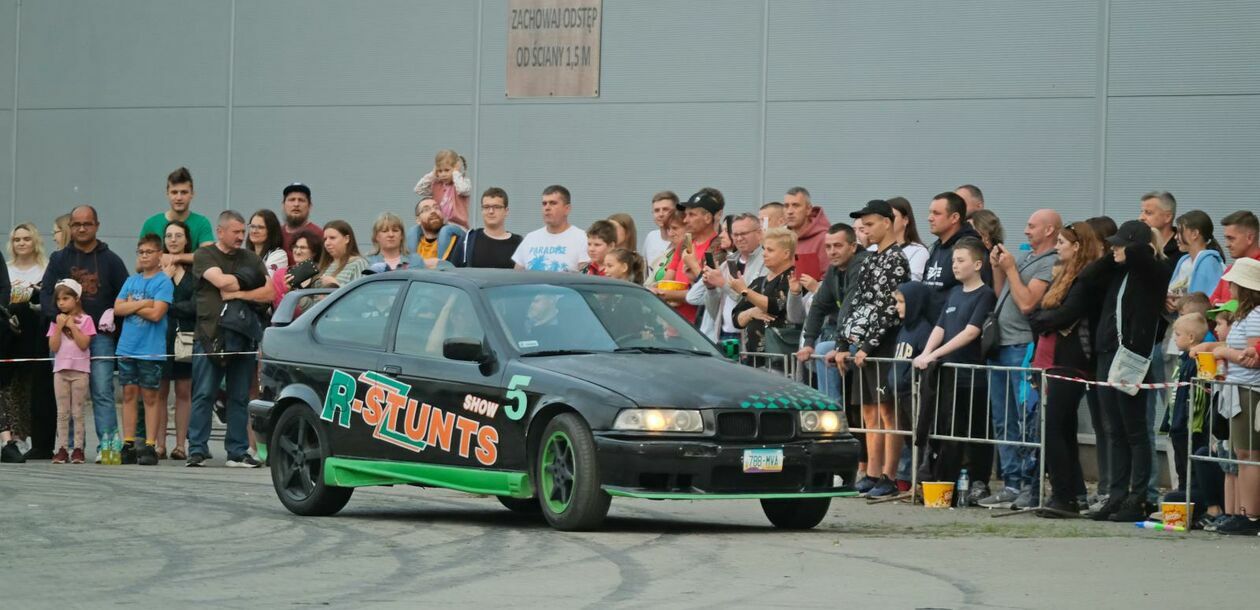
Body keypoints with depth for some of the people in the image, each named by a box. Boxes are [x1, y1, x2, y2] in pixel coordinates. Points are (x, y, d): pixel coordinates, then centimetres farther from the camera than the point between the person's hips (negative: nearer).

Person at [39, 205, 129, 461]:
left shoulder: (110, 260, 11)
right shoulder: (59, 259, 12)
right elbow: (46, 294, 5)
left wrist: (113, 316, -5)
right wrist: (59, 318, -11)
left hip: (101, 336, -1)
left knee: (103, 392, -8)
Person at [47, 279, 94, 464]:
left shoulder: (85, 320, -1)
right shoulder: (56, 321, 8)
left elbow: (83, 344, -11)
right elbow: (53, 347, -1)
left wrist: (71, 326, -12)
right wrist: (59, 327, -9)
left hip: (79, 369, -3)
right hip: (60, 369, 3)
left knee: (77, 412, 0)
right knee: (62, 412, 3)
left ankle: (78, 448, 2)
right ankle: (61, 449, 4)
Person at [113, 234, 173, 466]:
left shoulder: (164, 282, -4)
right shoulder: (131, 281, 13)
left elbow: (156, 314, -14)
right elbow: (118, 309, 3)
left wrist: (131, 305, -4)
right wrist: (142, 304, -9)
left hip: (151, 349, -5)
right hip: (127, 348, 5)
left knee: (150, 395, -1)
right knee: (129, 394, 4)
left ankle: (150, 447, 1)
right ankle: (128, 445, 7)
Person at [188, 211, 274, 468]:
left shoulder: (250, 258, 15)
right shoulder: (204, 256, 5)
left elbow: (269, 292, 6)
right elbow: (221, 281, -13)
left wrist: (239, 294, -6)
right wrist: (247, 284, 1)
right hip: (209, 337, -3)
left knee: (239, 397, 4)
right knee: (203, 396, -5)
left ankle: (238, 452, 8)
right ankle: (197, 450, -2)